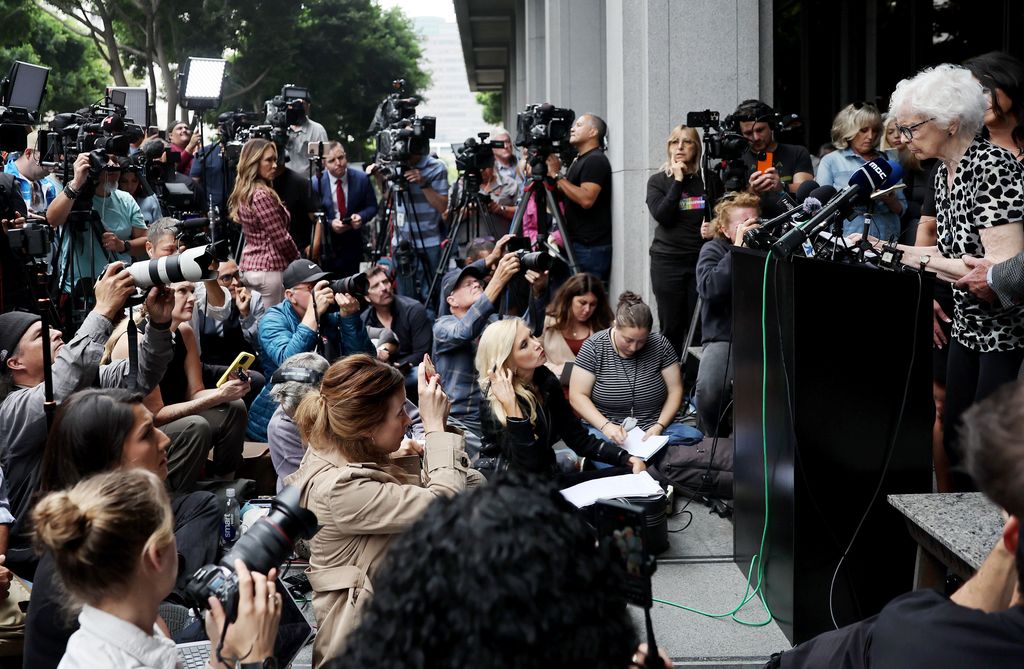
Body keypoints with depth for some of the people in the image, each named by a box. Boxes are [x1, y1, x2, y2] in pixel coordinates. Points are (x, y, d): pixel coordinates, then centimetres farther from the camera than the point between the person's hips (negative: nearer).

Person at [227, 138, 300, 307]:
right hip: (269, 269, -9)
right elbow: (281, 238, -16)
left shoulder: (244, 193, 11)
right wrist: (300, 262, 0)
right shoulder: (262, 195, -16)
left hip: (249, 265, 9)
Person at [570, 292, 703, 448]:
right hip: (605, 429, -3)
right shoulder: (593, 347, -5)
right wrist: (606, 426, -20)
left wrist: (659, 426, -10)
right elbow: (577, 396, -6)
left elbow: (675, 390, 5)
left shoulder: (660, 345, 1)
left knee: (694, 435, -28)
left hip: (652, 430, 3)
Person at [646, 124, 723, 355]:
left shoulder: (710, 179, 9)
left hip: (702, 259, 1)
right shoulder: (658, 181, 6)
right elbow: (662, 215, -10)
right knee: (671, 328, 2)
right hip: (668, 261, -1)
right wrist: (678, 180, -8)